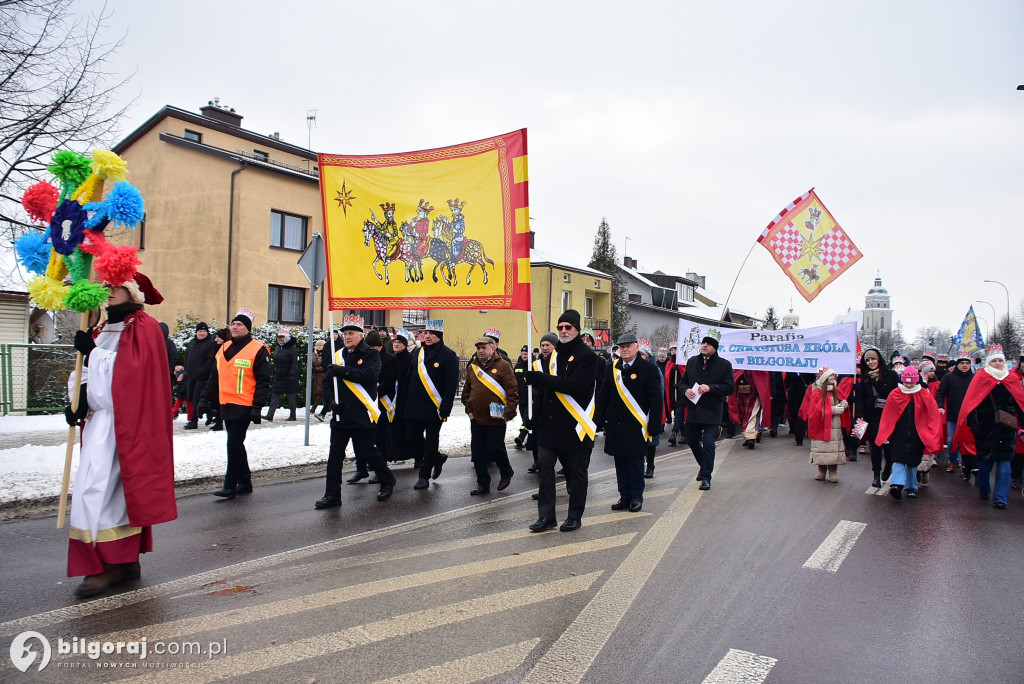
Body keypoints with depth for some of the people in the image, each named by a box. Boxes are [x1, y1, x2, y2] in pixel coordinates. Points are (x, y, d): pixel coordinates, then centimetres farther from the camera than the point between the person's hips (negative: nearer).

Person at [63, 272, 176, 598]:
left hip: (124, 422, -8)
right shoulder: (104, 329, 17)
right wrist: (78, 400, -3)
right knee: (118, 491, 12)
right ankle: (127, 561, 20)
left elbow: (129, 371, -19)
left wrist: (92, 351, -16)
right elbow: (87, 371, 13)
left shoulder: (143, 327, -8)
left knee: (99, 490, -11)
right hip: (100, 418, 8)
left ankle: (108, 565, -3)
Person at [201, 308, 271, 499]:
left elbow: (263, 381, -11)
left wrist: (257, 407, -16)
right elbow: (215, 376, 21)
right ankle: (244, 483, 23)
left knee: (234, 444, -8)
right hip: (226, 405, 8)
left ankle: (230, 486, 0)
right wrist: (205, 398, 17)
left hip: (243, 407, -8)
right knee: (236, 444, 13)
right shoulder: (224, 349, 13)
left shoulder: (258, 350, -8)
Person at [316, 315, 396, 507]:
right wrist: (332, 400, 0)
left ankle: (387, 480, 27)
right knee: (335, 454, 5)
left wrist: (342, 370, -26)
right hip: (340, 414, 5)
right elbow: (329, 380, 18)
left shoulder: (371, 354, -5)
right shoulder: (337, 355, 12)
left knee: (367, 451, 4)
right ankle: (332, 495, 13)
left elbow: (370, 375, -23)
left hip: (362, 414, -5)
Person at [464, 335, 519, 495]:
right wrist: (469, 409, 9)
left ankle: (506, 473, 28)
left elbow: (513, 391, -10)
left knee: (496, 449, 0)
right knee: (478, 452, 8)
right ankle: (483, 484, 20)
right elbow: (467, 391, 19)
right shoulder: (473, 367, 10)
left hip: (496, 419, -5)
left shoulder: (503, 365, -7)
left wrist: (509, 413, -15)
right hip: (476, 419, 5)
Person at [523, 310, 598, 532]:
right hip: (551, 423, 6)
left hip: (575, 425, -6)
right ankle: (546, 516, 12)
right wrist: (539, 414, 13)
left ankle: (574, 517, 19)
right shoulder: (554, 354, 14)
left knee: (576, 472, 6)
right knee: (544, 466, 3)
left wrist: (540, 378, -23)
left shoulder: (587, 356, -8)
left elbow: (574, 385, -22)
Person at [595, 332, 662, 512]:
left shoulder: (649, 368, -5)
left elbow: (656, 400, -7)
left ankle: (636, 497, 18)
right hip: (616, 425, 4)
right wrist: (599, 421, 4)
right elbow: (603, 396, 11)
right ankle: (625, 496, 21)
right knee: (620, 462, 10)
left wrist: (654, 426, -12)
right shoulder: (613, 368, 8)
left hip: (636, 427, -4)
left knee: (636, 462, 4)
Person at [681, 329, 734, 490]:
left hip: (712, 412, -5)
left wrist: (710, 388, -20)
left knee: (708, 444, -7)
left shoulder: (724, 364, -4)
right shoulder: (692, 361, 9)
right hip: (693, 410, 5)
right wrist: (686, 391, -6)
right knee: (691, 440, 14)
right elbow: (683, 381, 16)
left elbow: (730, 387, -8)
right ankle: (704, 466, 40)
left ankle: (706, 477, 5)